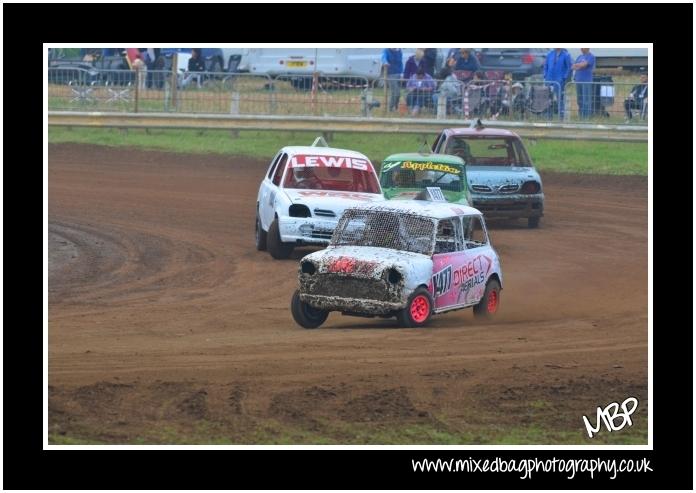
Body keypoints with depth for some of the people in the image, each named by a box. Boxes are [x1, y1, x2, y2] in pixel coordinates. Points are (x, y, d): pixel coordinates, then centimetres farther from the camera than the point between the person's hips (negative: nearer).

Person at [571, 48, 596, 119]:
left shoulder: (591, 57, -3)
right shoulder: (580, 56, 18)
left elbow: (584, 64, -16)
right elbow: (573, 66, 11)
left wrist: (576, 65, 0)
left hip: (586, 81, -7)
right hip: (578, 80, 7)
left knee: (586, 100, -9)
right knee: (580, 100, 9)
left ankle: (587, 117, -7)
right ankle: (581, 116, 14)